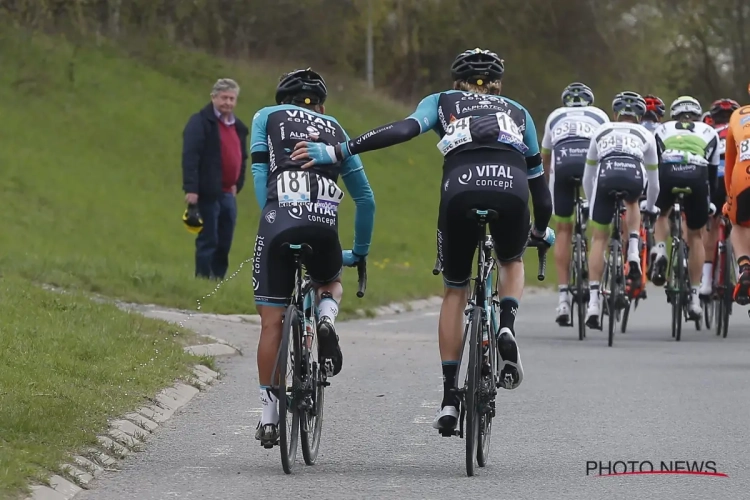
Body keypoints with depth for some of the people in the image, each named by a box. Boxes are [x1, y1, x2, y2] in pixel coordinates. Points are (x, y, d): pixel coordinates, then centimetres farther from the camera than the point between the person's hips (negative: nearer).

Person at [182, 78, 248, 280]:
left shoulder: (238, 127, 16)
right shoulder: (201, 122, -8)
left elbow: (241, 158, 24)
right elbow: (190, 157, -15)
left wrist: (237, 184, 11)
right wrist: (191, 189, -22)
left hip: (227, 193, 7)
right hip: (208, 193, -7)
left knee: (225, 243, 8)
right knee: (208, 240, -5)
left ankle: (219, 278, 13)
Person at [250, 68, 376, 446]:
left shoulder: (266, 117, 23)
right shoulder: (334, 129, 28)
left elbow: (260, 173, 10)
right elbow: (365, 197, 29)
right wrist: (360, 251, 38)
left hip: (280, 220, -2)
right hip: (325, 224, 2)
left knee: (271, 322, 6)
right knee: (330, 283, 33)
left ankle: (268, 417, 6)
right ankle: (326, 320, -1)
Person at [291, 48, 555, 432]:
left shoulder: (442, 102, 28)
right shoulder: (518, 113, 34)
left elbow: (404, 130, 7)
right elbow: (538, 181, 36)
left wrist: (337, 152, 4)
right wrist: (541, 231, 55)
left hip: (461, 188, -1)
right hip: (511, 190, 1)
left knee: (455, 291, 21)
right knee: (512, 263, 34)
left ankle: (449, 400, 16)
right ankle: (506, 329, 2)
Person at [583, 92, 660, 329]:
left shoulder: (601, 132, 34)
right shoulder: (645, 135, 32)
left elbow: (587, 178, 38)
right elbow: (653, 181, 37)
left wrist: (592, 204, 52)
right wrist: (650, 208, 53)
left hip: (606, 176, 0)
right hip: (633, 175, 0)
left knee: (599, 238, 10)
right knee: (632, 203, 37)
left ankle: (593, 302, 0)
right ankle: (633, 253, 15)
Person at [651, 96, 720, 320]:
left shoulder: (663, 130, 31)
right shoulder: (709, 133, 31)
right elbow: (713, 171, 31)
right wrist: (710, 201, 42)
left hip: (667, 172, 0)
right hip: (697, 176, 0)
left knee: (661, 213, 33)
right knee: (696, 237, 16)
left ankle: (659, 252, 4)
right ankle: (694, 297, 11)